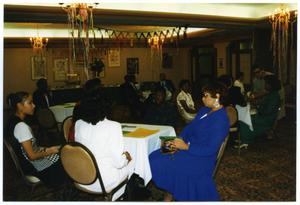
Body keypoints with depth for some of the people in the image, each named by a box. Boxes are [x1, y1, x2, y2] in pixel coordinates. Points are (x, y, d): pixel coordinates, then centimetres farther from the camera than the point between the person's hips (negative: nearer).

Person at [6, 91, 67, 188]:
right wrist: (50, 151, -12)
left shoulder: (13, 121, 1)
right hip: (36, 166, -9)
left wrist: (46, 149, 4)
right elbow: (32, 156, -25)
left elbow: (30, 147, 8)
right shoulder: (22, 126, -28)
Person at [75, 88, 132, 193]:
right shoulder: (113, 126, -23)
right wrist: (126, 157, 3)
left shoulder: (78, 124, -7)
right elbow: (118, 162, -19)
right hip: (104, 183, -5)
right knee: (128, 163, 24)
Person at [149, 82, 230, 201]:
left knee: (166, 165, -18)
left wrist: (186, 147, -21)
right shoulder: (204, 110, 9)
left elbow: (211, 149, -23)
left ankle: (169, 197, 9)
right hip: (188, 147, 9)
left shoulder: (220, 120, -20)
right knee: (155, 157, -6)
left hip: (202, 157, -9)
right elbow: (190, 127, 12)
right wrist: (179, 140, -6)